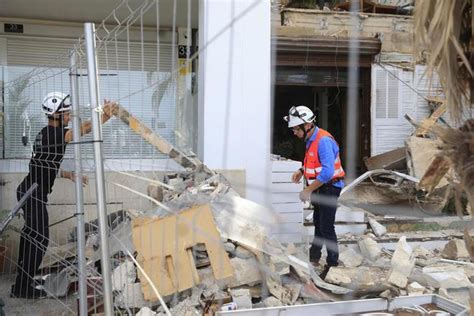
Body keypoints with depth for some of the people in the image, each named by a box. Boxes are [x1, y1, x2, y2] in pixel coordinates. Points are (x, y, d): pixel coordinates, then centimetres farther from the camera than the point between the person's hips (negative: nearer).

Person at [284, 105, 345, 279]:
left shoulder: (323, 141, -25)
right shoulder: (311, 140, 7)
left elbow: (328, 171, -31)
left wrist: (309, 190, -28)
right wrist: (301, 171, 3)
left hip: (329, 188, -10)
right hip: (319, 189, 10)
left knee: (326, 227, -6)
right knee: (318, 224, 21)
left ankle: (333, 264, 5)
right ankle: (314, 258, 35)